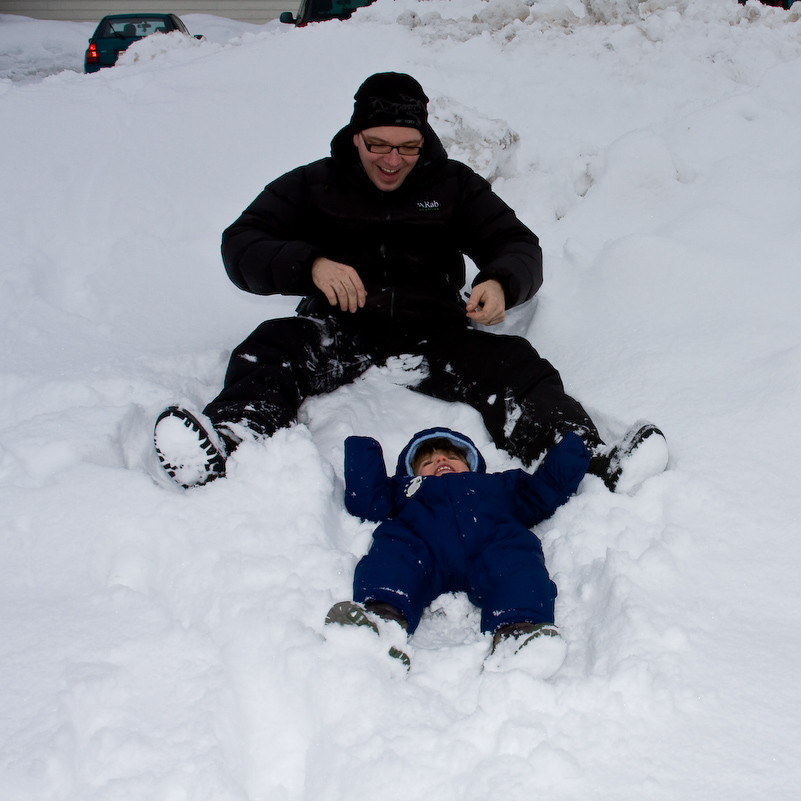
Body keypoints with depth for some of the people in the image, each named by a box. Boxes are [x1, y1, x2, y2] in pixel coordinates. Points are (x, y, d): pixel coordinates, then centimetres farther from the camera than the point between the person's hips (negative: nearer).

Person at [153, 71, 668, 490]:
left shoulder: (454, 185, 12)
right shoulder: (312, 185, 7)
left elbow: (519, 247, 7)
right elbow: (240, 246, -3)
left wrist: (500, 283, -20)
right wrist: (311, 264, -25)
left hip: (432, 335, 1)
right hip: (339, 335, 0)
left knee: (514, 364, -26)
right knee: (272, 347, -31)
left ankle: (592, 463, -44)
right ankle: (227, 444, -58)